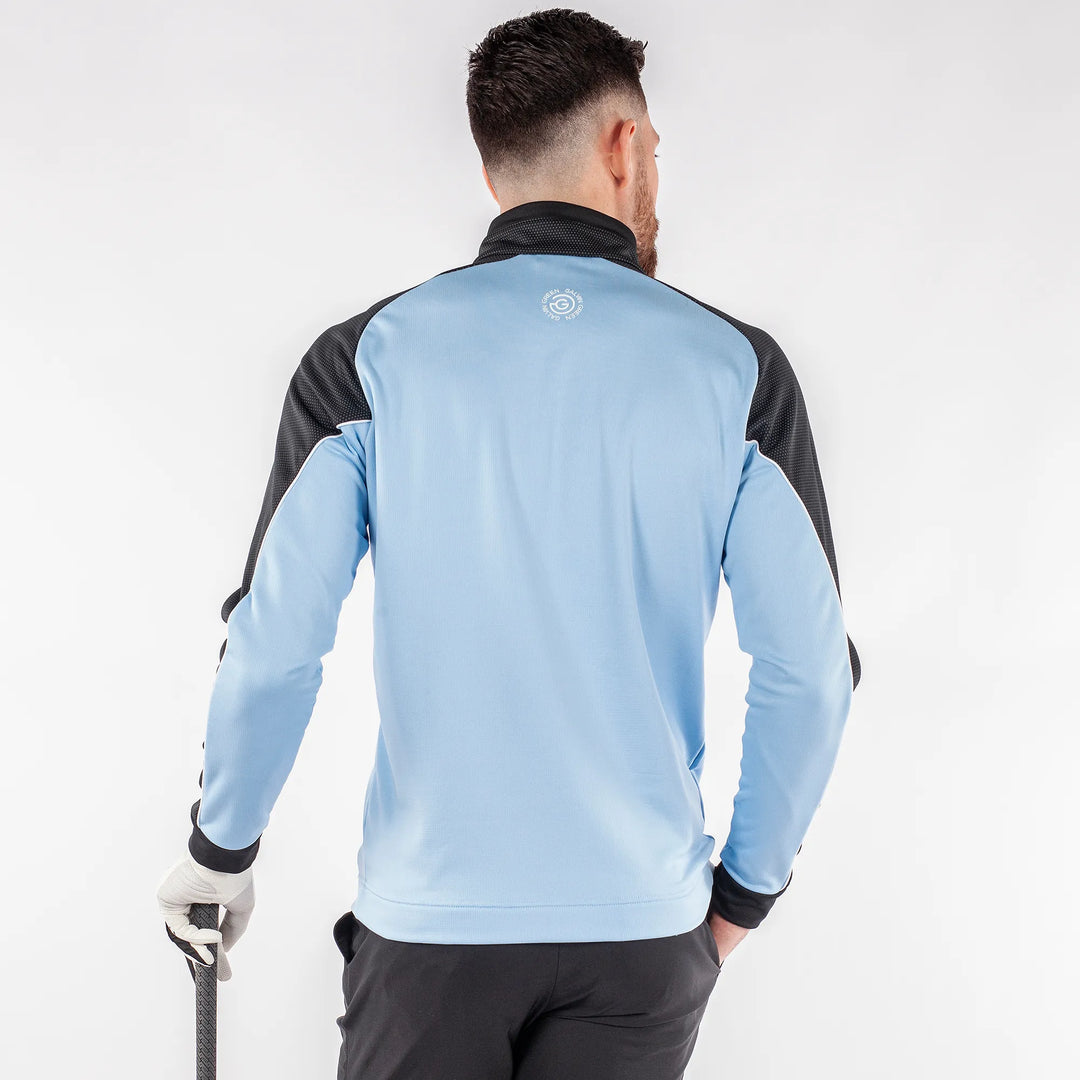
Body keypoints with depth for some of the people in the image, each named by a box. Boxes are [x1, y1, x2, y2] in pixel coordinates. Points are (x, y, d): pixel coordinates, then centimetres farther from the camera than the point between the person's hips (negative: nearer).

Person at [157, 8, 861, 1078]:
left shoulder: (366, 358, -5)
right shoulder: (736, 367, -4)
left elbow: (274, 649, -9)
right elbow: (808, 669, -6)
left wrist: (218, 851, 8)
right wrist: (744, 891, 8)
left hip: (430, 918, 0)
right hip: (645, 925, 1)